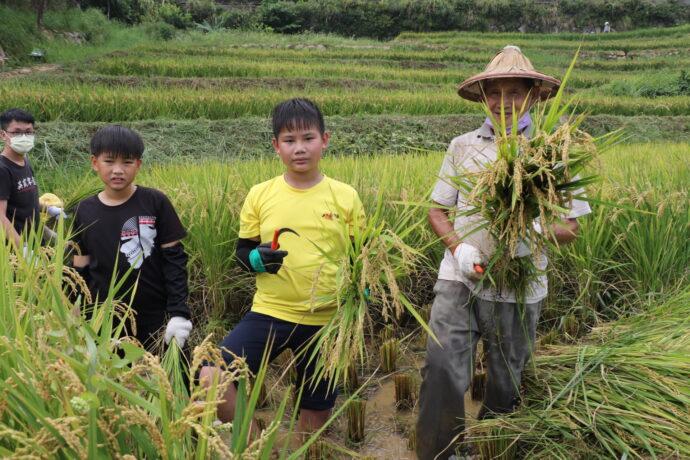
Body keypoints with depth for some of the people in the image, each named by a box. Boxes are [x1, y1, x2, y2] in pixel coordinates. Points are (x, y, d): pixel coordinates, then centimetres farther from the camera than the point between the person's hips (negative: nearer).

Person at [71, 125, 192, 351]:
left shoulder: (155, 202, -5)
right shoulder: (85, 211, 2)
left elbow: (174, 260, -4)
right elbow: (80, 271, 8)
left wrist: (179, 312, -9)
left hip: (156, 319, -2)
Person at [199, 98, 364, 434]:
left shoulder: (345, 197, -2)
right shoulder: (259, 195, -2)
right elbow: (242, 253, 6)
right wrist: (257, 258, -16)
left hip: (326, 320, 0)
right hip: (269, 313, 0)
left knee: (317, 410, 13)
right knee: (211, 378, -18)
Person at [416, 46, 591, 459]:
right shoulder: (462, 146, 4)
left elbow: (571, 227, 0)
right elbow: (437, 211, 7)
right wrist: (457, 247, -12)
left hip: (519, 286, 0)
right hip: (459, 279, 0)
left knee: (505, 383, 16)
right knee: (442, 370, -11)